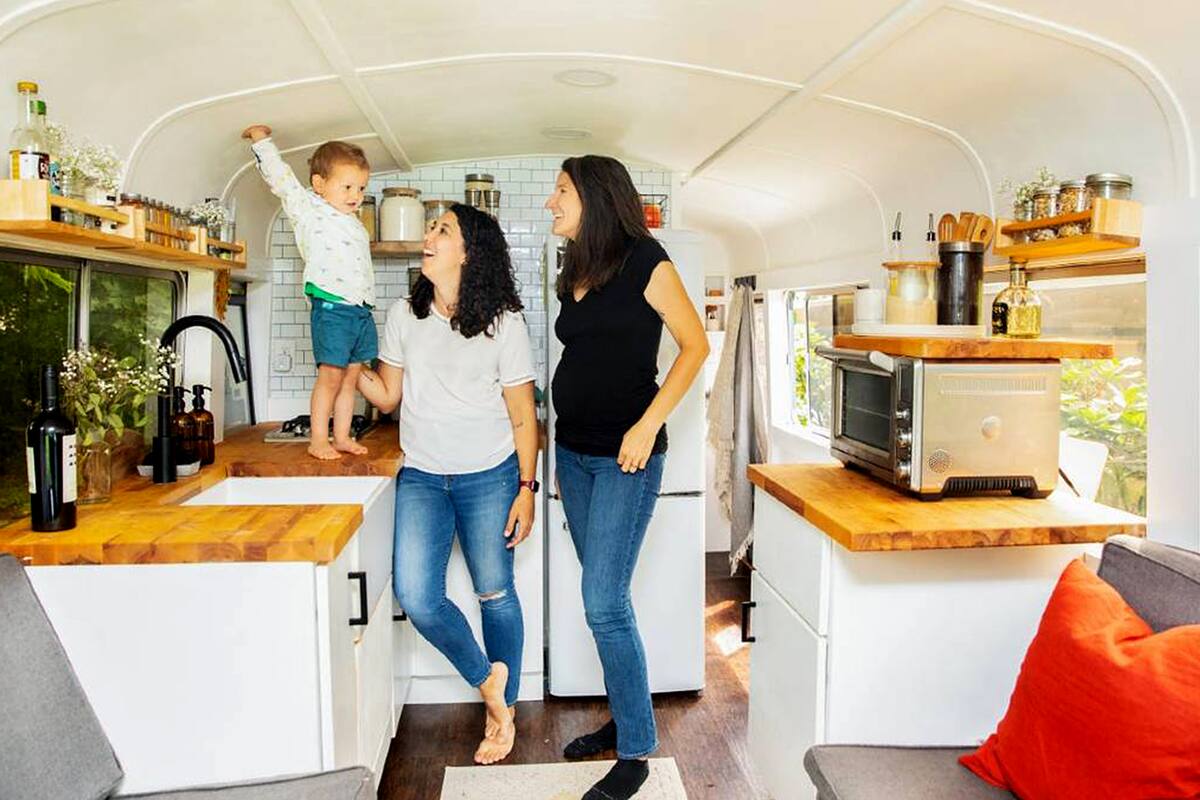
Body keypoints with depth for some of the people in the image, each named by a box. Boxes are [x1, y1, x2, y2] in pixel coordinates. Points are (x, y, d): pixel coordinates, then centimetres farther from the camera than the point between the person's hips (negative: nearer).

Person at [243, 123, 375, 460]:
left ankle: (342, 436, 19)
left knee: (351, 377, 10)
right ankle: (318, 440, 5)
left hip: (361, 311, 7)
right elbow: (281, 177, -4)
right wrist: (261, 141, 5)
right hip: (332, 309, -7)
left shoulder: (355, 225, 20)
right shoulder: (310, 211, 0)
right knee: (330, 376, -5)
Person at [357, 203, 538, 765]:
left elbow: (523, 418, -3)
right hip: (421, 476, 3)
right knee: (416, 597, -9)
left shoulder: (503, 324, -6)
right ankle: (489, 682, 16)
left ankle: (504, 711, 27)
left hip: (489, 477, -3)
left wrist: (526, 489, -7)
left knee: (495, 594, 6)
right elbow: (387, 396, 10)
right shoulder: (404, 316, 5)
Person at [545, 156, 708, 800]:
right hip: (572, 452, 7)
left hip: (625, 456, -7)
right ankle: (623, 718, 30)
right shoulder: (576, 274, 13)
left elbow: (695, 345, -8)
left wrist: (649, 424, -16)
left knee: (603, 603, -8)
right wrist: (561, 457, 16)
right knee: (605, 598, 14)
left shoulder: (643, 259, -8)